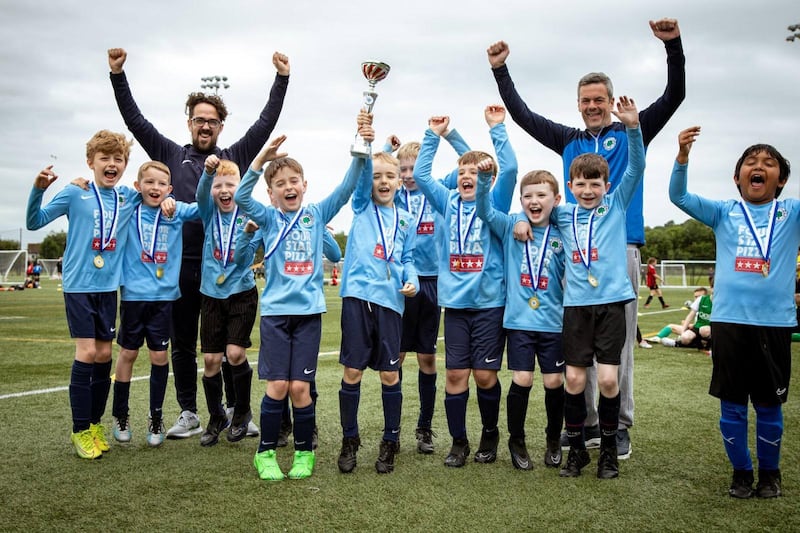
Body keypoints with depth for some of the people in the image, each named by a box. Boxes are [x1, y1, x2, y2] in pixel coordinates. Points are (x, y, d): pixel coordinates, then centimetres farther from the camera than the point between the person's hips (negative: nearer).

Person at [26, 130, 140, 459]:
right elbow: (34, 222, -3)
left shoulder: (129, 197, 4)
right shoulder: (75, 193, -5)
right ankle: (80, 430, 4)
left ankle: (95, 423, 22)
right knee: (86, 352, -8)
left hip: (109, 287, 4)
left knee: (104, 354, 7)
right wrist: (39, 189, -19)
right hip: (79, 286, -4)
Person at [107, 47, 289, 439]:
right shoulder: (171, 156, 10)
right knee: (182, 345, 9)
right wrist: (118, 76, -1)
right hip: (182, 266, 1)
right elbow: (135, 120, 7)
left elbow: (266, 123, 5)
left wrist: (282, 79, -1)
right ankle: (188, 414, 21)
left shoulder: (235, 157, 9)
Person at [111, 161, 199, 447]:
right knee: (128, 353, 10)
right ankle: (119, 416, 25)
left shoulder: (178, 211, 1)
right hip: (133, 293, 0)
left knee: (159, 356, 5)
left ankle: (156, 418, 20)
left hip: (164, 294, 0)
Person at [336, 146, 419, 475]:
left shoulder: (405, 219, 15)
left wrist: (411, 281, -3)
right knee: (352, 371, 2)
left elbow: (407, 259, 17)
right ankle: (349, 441, 19)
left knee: (390, 374, 4)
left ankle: (390, 442, 20)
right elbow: (361, 171, -8)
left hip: (390, 301, 2)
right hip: (358, 296, -2)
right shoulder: (362, 206, 9)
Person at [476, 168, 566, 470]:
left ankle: (553, 441, 28)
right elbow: (484, 210, -11)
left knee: (554, 382, 4)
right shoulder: (510, 228, 2)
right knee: (521, 380, -4)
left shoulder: (561, 236, 4)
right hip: (519, 320, -1)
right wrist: (484, 178, -26)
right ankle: (516, 442, 18)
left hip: (553, 321, 1)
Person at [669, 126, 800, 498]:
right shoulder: (723, 213, 6)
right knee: (732, 405, 9)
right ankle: (741, 471, 27)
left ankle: (770, 472, 31)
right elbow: (679, 196, -4)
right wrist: (683, 156, -20)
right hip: (728, 322, 0)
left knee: (769, 406, 11)